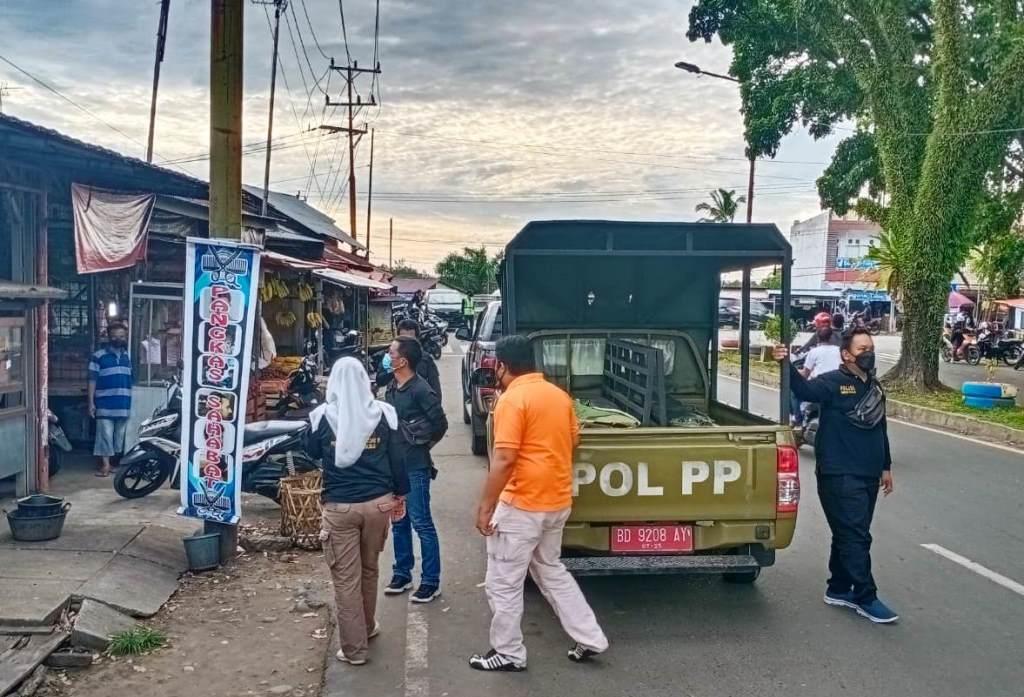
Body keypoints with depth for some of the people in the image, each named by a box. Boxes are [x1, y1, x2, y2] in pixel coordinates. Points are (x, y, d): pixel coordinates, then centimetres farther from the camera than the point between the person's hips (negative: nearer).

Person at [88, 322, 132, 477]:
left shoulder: (128, 356, 12)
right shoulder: (99, 356, -1)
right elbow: (92, 380, -3)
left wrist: (132, 401, 13)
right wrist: (91, 402, -8)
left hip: (124, 403, 4)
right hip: (105, 403, -4)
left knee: (120, 435, 10)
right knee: (105, 434, -5)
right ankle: (105, 464, -3)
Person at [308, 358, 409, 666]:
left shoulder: (322, 416, -7)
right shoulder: (383, 413, -4)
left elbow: (313, 453, 10)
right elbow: (396, 458, 3)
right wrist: (401, 494, 14)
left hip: (339, 506, -2)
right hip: (378, 502, 3)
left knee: (346, 578, 6)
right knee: (369, 570, 22)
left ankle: (354, 648, 12)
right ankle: (368, 627, 39)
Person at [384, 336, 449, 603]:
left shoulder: (420, 390, -17)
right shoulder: (391, 388, 8)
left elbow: (440, 423, -17)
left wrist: (423, 444, -4)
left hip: (415, 467, -8)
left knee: (421, 523, -1)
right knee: (398, 523, 16)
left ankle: (431, 581, 7)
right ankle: (402, 574, 28)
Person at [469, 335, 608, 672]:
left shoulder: (512, 399, -16)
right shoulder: (559, 395, 7)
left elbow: (504, 459, -22)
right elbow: (572, 441, 18)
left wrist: (485, 505, -16)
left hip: (523, 504, -8)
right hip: (558, 501, 8)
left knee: (502, 582, 7)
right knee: (551, 570, 23)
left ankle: (508, 653, 18)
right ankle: (590, 639, 25)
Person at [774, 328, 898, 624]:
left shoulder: (875, 388, 14)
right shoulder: (833, 383, -10)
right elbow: (804, 389, -30)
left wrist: (886, 467, 22)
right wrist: (787, 365, -48)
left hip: (868, 475, 8)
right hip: (839, 476, -8)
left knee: (850, 535, 15)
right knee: (856, 537, -5)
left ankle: (839, 589, 26)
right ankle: (866, 598, 3)